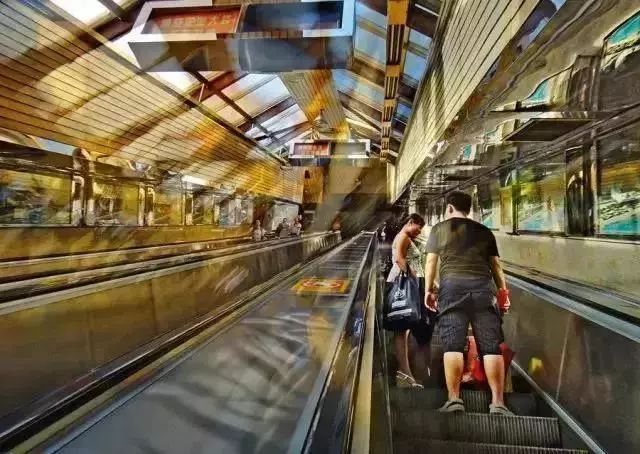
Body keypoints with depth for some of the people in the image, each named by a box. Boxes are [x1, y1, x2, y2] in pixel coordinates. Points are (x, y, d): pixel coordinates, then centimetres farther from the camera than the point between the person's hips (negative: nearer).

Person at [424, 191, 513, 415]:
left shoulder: (439, 229, 13)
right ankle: (498, 403, 1)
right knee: (491, 346, 1)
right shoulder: (484, 231, 20)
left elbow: (431, 262, 8)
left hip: (453, 287, -2)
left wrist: (429, 290, 13)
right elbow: (495, 264, 15)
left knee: (453, 345, -3)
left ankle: (454, 399, -5)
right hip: (483, 287, 2)